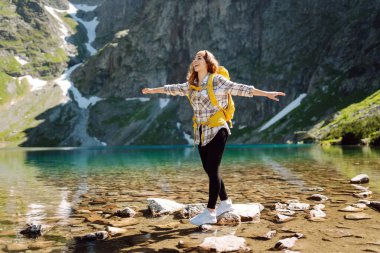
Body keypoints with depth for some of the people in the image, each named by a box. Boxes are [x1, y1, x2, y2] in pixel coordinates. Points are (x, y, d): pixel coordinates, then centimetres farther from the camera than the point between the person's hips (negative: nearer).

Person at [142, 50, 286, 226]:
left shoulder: (217, 81, -8)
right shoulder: (191, 84, 12)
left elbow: (241, 89, -15)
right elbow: (174, 89, 25)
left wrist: (266, 94, -24)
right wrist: (153, 90, 36)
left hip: (217, 131, -7)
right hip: (201, 133, 7)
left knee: (212, 170, -7)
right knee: (208, 169, 10)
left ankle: (210, 212, 0)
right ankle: (226, 202, 27)